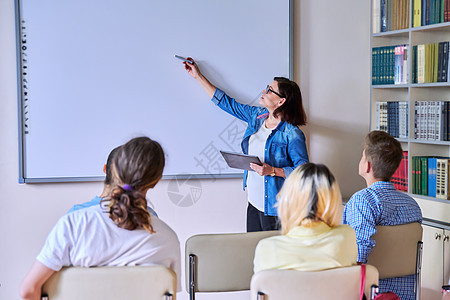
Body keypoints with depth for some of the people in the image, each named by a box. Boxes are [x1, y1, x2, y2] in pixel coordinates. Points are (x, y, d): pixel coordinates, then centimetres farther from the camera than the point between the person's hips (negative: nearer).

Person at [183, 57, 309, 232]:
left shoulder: (292, 134, -15)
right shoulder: (257, 116, 6)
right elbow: (227, 103, 17)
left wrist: (273, 171, -24)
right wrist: (198, 76, 20)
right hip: (253, 202, 7)